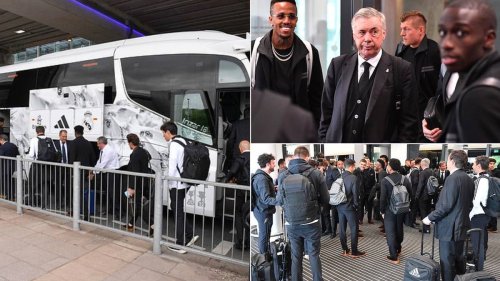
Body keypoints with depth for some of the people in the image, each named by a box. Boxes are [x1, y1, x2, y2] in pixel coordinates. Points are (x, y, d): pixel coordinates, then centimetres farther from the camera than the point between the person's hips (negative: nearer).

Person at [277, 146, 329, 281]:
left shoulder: (282, 176, -5)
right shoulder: (316, 173, -9)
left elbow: (279, 201, 4)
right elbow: (326, 199, -3)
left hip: (291, 224, 1)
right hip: (311, 223, -1)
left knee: (296, 256, 16)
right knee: (314, 255, 15)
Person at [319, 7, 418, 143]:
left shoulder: (402, 69, -6)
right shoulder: (338, 65, 0)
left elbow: (409, 121, -5)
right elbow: (326, 111, 3)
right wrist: (324, 140, -2)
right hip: (337, 141, 2)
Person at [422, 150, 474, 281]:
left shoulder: (452, 178, -20)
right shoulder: (469, 179, 7)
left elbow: (446, 205, -23)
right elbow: (468, 203, 14)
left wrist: (430, 218, -13)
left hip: (449, 228, -9)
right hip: (461, 226, 9)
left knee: (447, 262, 3)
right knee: (458, 258, 22)